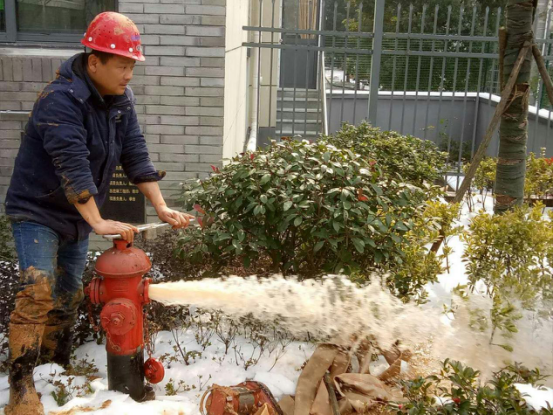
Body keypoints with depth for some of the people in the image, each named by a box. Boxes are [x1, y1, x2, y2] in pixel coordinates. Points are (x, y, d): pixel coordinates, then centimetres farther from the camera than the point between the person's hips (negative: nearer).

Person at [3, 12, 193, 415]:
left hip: (79, 214, 7)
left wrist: (162, 207, -11)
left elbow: (136, 153, -4)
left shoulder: (122, 99, -2)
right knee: (38, 290, -19)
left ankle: (58, 367, 30)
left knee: (69, 294, 14)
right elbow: (73, 165, -33)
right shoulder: (60, 99, -25)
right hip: (37, 210, -7)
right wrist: (99, 222, -37)